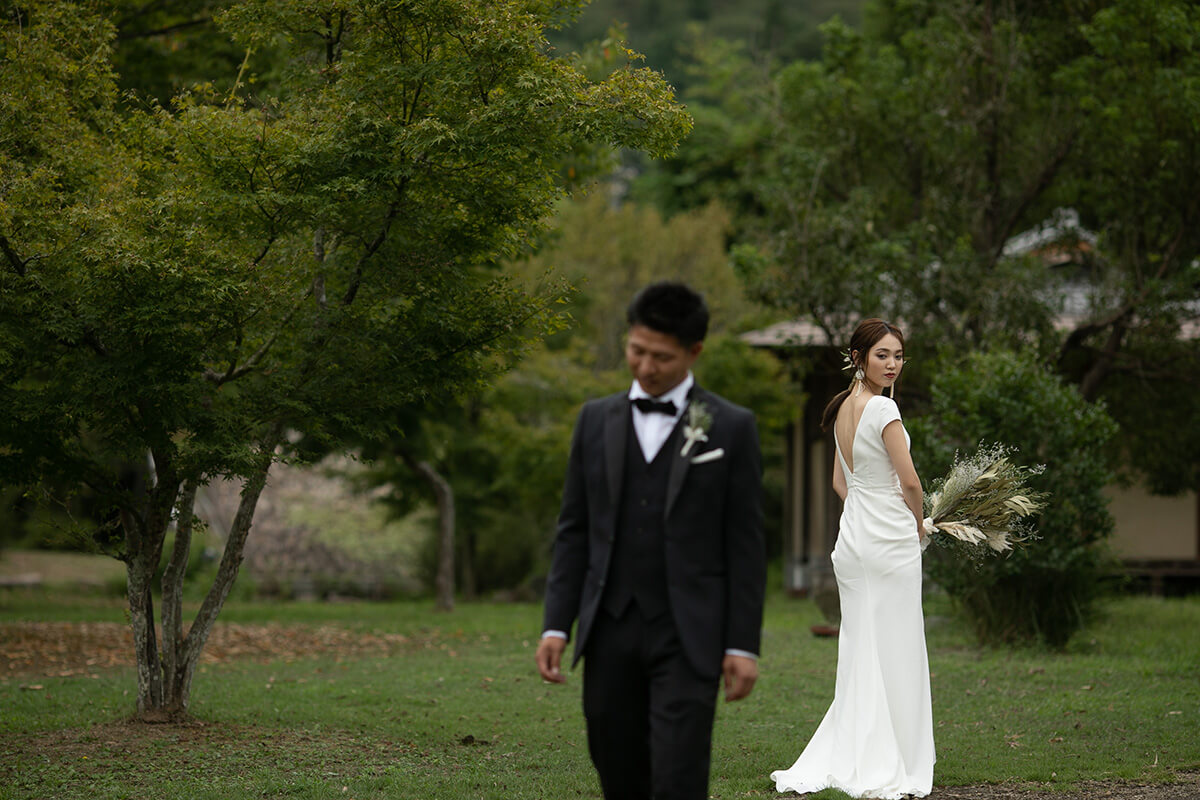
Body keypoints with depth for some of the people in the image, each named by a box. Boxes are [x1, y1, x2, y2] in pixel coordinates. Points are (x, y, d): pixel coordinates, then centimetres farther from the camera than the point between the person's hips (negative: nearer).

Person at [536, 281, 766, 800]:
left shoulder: (731, 428, 0)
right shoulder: (595, 421, 9)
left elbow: (745, 544, 0)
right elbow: (574, 532, 11)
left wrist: (743, 644, -5)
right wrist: (556, 625, 3)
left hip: (688, 639, -3)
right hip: (610, 634, 3)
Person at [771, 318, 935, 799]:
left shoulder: (843, 409, 11)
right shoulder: (883, 408, -15)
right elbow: (910, 481, -14)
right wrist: (918, 521, 4)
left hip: (851, 538, 8)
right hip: (890, 540, -8)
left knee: (860, 653, 10)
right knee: (894, 652, -2)